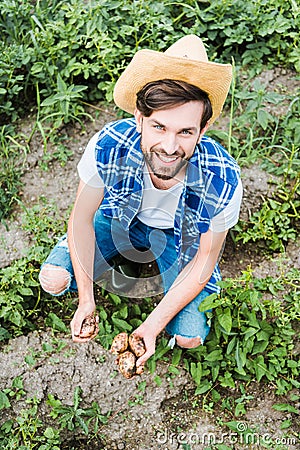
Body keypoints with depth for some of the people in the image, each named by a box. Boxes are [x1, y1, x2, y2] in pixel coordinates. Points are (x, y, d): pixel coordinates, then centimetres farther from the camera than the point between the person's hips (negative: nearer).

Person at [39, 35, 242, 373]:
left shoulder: (223, 181, -36)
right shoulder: (108, 146, -34)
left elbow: (204, 262, -21)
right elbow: (82, 219, -17)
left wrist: (153, 325, -22)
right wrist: (86, 301, -17)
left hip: (181, 236, 0)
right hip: (120, 219, 1)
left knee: (189, 337, -13)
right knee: (53, 279, -17)